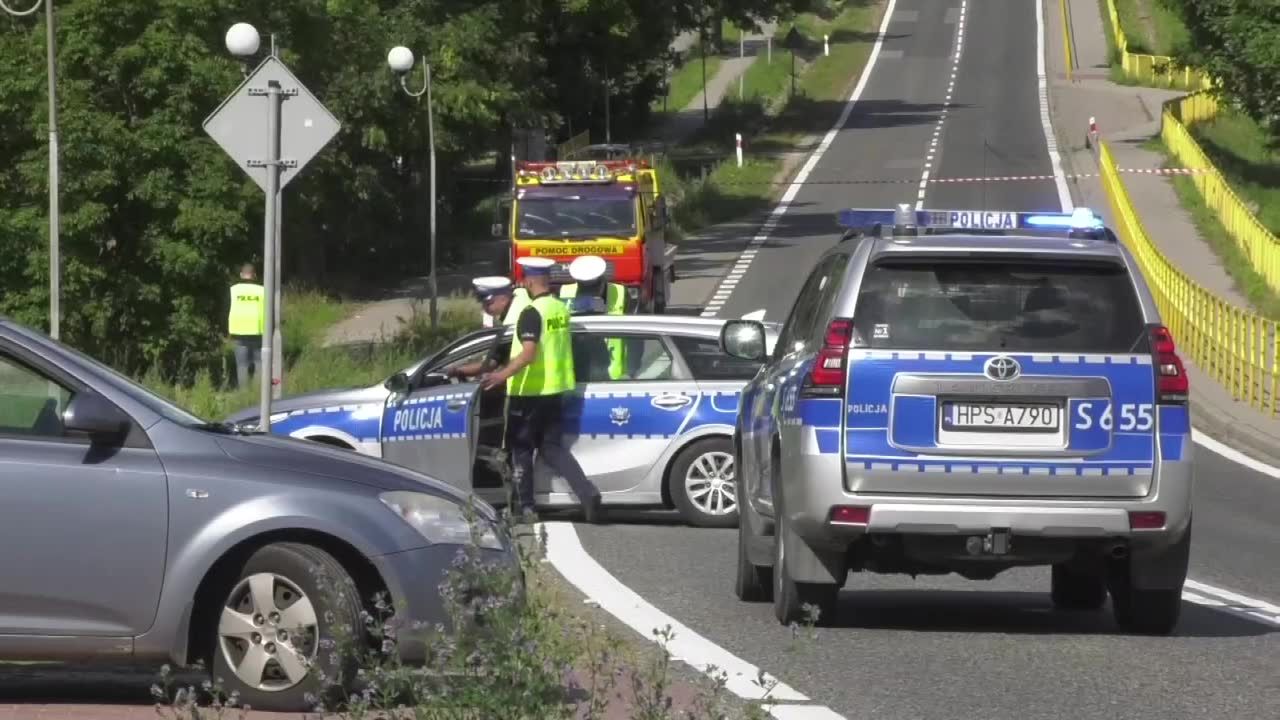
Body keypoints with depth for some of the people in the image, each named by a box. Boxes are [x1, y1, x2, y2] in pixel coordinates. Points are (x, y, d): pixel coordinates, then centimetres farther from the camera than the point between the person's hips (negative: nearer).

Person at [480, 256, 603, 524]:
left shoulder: (532, 313, -17)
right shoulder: (561, 309, 7)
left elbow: (528, 353, -27)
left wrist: (502, 375, -33)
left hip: (529, 392, -7)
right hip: (556, 390, 7)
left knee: (521, 449, 7)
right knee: (553, 448, 10)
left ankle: (525, 507, 9)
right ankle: (587, 493, -8)